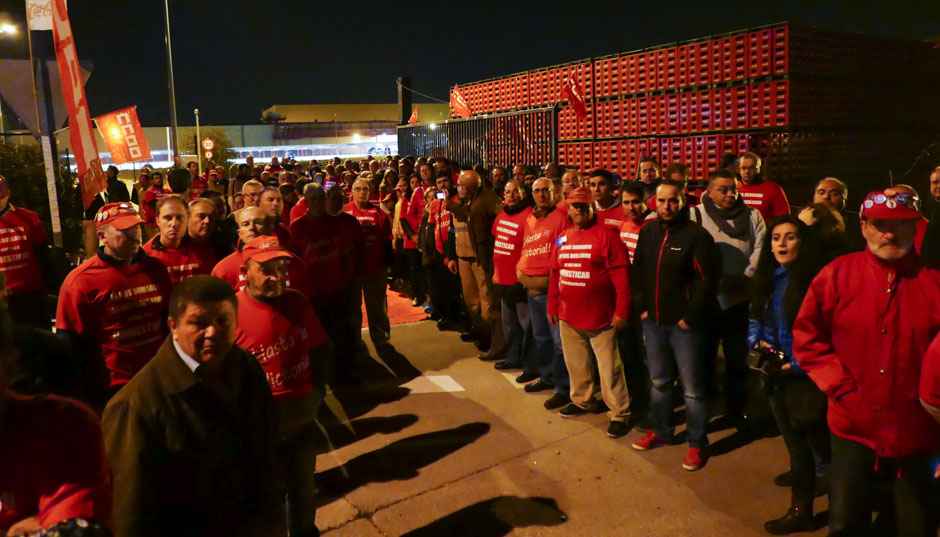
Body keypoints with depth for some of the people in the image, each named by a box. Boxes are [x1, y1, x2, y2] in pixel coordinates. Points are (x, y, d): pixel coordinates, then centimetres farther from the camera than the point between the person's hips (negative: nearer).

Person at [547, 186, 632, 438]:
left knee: (609, 367, 2)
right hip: (568, 317, 6)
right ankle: (581, 400, 39)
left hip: (600, 317, -6)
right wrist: (553, 307, 13)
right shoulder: (562, 238, 9)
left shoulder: (606, 234, -10)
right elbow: (555, 274, 14)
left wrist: (622, 310, -16)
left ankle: (619, 413, 15)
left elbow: (621, 275, -14)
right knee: (576, 363, 19)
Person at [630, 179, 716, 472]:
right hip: (653, 321, 6)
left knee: (692, 387, 3)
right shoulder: (647, 232, 6)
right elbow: (637, 272, 13)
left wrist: (690, 318, -15)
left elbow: (704, 281, -15)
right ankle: (660, 431, 35)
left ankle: (697, 443, 18)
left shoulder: (696, 235, -12)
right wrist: (641, 307, 5)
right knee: (659, 381, 19)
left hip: (683, 323, -6)